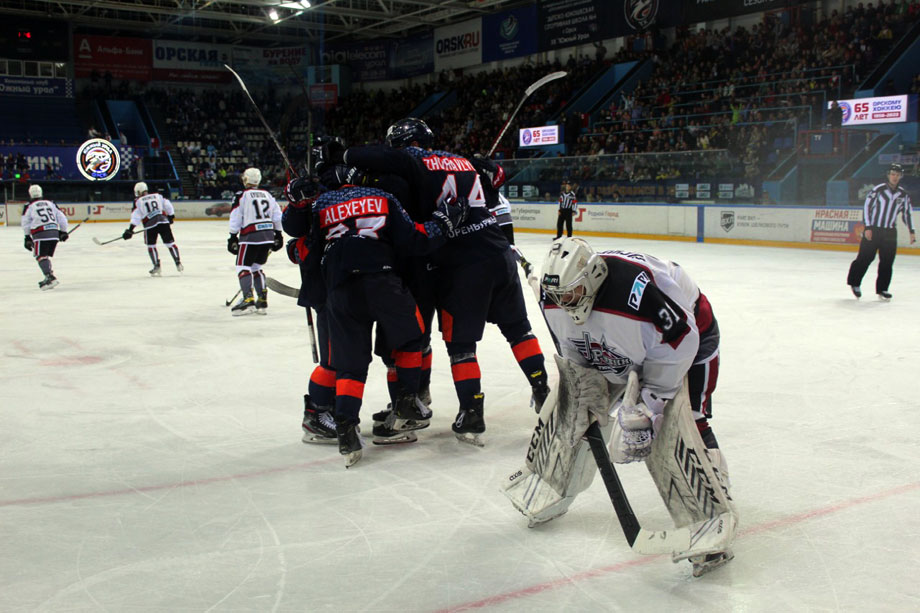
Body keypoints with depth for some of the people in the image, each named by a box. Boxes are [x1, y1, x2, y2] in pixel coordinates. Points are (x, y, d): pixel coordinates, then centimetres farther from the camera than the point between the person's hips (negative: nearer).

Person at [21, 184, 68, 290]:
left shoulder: (29, 206, 6)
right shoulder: (51, 203, 16)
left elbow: (26, 224, 9)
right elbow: (61, 217, 15)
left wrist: (28, 238, 18)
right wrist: (63, 231, 23)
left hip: (41, 234, -5)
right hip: (54, 232, 5)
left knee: (40, 256, -3)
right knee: (47, 255, 18)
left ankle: (50, 277, -20)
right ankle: (49, 278, 15)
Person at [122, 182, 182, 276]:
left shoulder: (138, 201, 7)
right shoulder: (158, 196, 15)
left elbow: (135, 217, -1)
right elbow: (168, 206, 14)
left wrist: (130, 230, -3)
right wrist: (171, 216, 28)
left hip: (150, 225, -2)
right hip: (164, 222, 2)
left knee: (151, 245, 12)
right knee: (170, 243, 9)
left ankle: (157, 266, 6)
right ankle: (178, 263, 4)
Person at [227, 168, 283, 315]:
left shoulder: (241, 195, -2)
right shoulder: (268, 195, 14)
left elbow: (235, 219, -7)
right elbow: (277, 216, 13)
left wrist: (233, 237, -2)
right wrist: (278, 235, 19)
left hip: (250, 236, -6)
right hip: (268, 235, 6)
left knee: (243, 267, -2)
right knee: (256, 267, 18)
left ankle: (248, 299, -18)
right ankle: (262, 300, 14)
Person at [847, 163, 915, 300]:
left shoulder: (904, 194, 6)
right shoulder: (878, 190, -8)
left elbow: (907, 213, 16)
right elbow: (866, 206, -7)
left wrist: (912, 231, 10)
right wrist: (867, 227, -12)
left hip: (890, 232, 4)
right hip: (873, 229, -4)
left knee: (887, 262, 2)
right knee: (865, 258, -4)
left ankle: (882, 289, 10)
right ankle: (854, 283, 12)